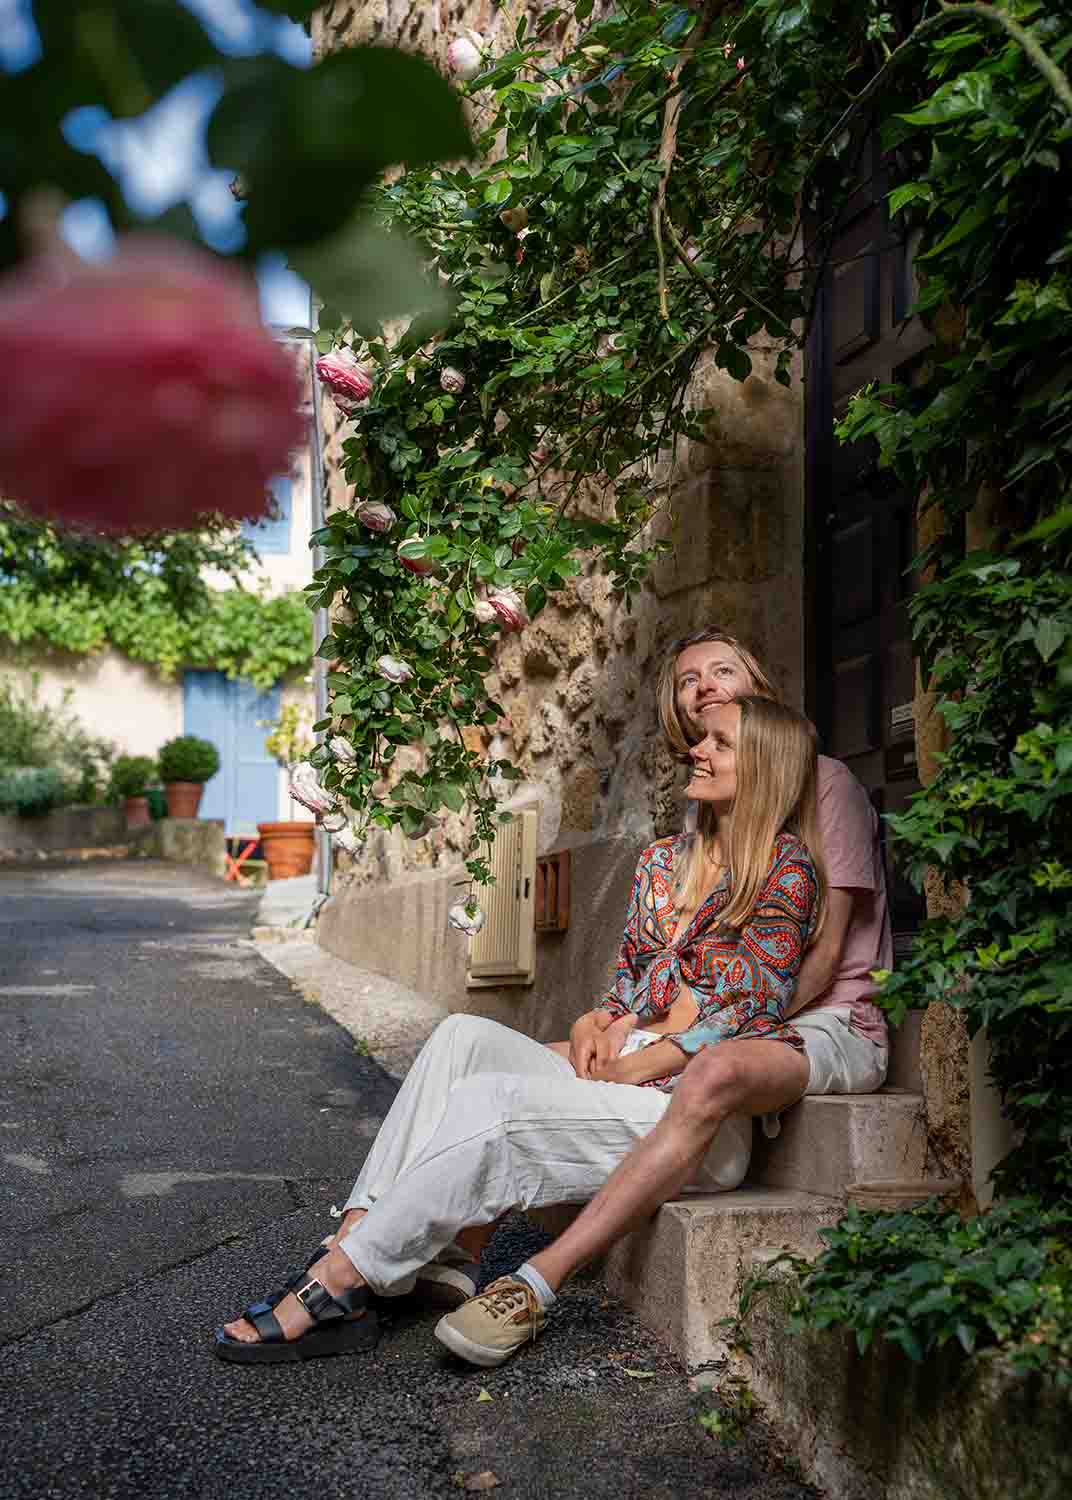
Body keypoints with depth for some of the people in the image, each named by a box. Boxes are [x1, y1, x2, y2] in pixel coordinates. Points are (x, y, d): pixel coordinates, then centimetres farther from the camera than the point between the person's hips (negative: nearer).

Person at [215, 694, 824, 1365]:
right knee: (464, 1036, -16)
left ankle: (339, 1283, -22)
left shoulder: (785, 870, -5)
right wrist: (593, 1030, -1)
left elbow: (748, 1014, -10)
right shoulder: (663, 861, 17)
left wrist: (632, 1068, -13)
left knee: (485, 1102, -27)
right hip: (621, 1076, 7)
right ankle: (357, 1231, -24)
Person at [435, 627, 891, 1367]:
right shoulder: (702, 812, 18)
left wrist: (713, 1032, -19)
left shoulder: (823, 781, -4)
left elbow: (822, 951, -11)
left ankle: (536, 1284, -41)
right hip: (727, 1021, 8)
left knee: (714, 1072, -39)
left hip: (828, 1023, -7)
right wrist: (605, 1014, -7)